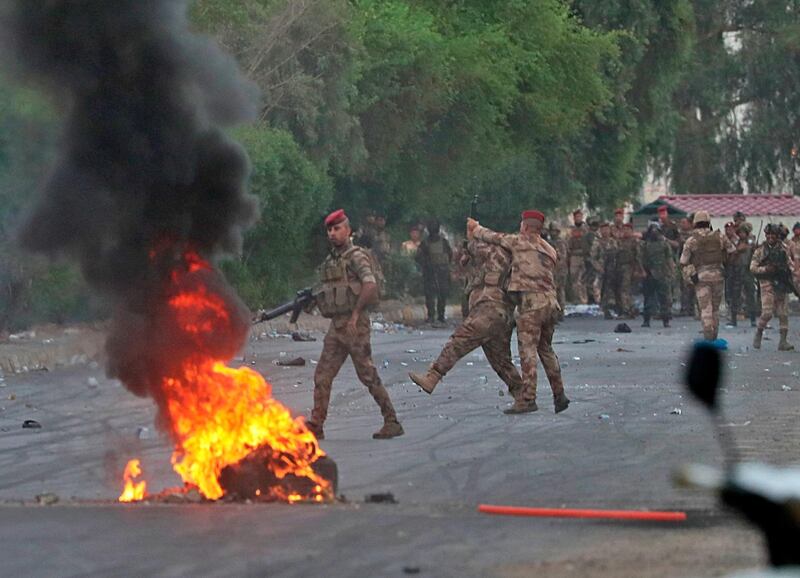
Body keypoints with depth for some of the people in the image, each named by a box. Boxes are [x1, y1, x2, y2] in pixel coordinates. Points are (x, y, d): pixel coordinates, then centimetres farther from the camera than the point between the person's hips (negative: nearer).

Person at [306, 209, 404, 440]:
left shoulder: (356, 256, -9)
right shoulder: (330, 261, 17)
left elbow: (370, 286, -22)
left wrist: (355, 314, -20)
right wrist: (317, 299, 7)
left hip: (355, 325, -8)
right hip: (336, 326, 8)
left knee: (368, 376, -6)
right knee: (322, 376, 2)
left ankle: (392, 422, 1)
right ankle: (315, 426, 2)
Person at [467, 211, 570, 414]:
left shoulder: (520, 242, 0)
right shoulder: (550, 251, 19)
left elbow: (493, 237, 8)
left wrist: (475, 229, 29)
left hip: (531, 302, -7)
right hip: (551, 302, 7)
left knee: (527, 350, -8)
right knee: (545, 349, 18)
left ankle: (527, 398, -13)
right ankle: (559, 395, 17)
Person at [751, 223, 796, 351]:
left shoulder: (783, 248, 8)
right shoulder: (760, 250, -1)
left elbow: (790, 263, 20)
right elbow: (753, 267, -1)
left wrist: (790, 270, -1)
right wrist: (765, 269, -16)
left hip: (782, 284, 4)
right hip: (768, 284, -3)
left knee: (783, 314, 0)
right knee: (767, 312, -13)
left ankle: (783, 341, 3)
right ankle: (758, 335, 9)